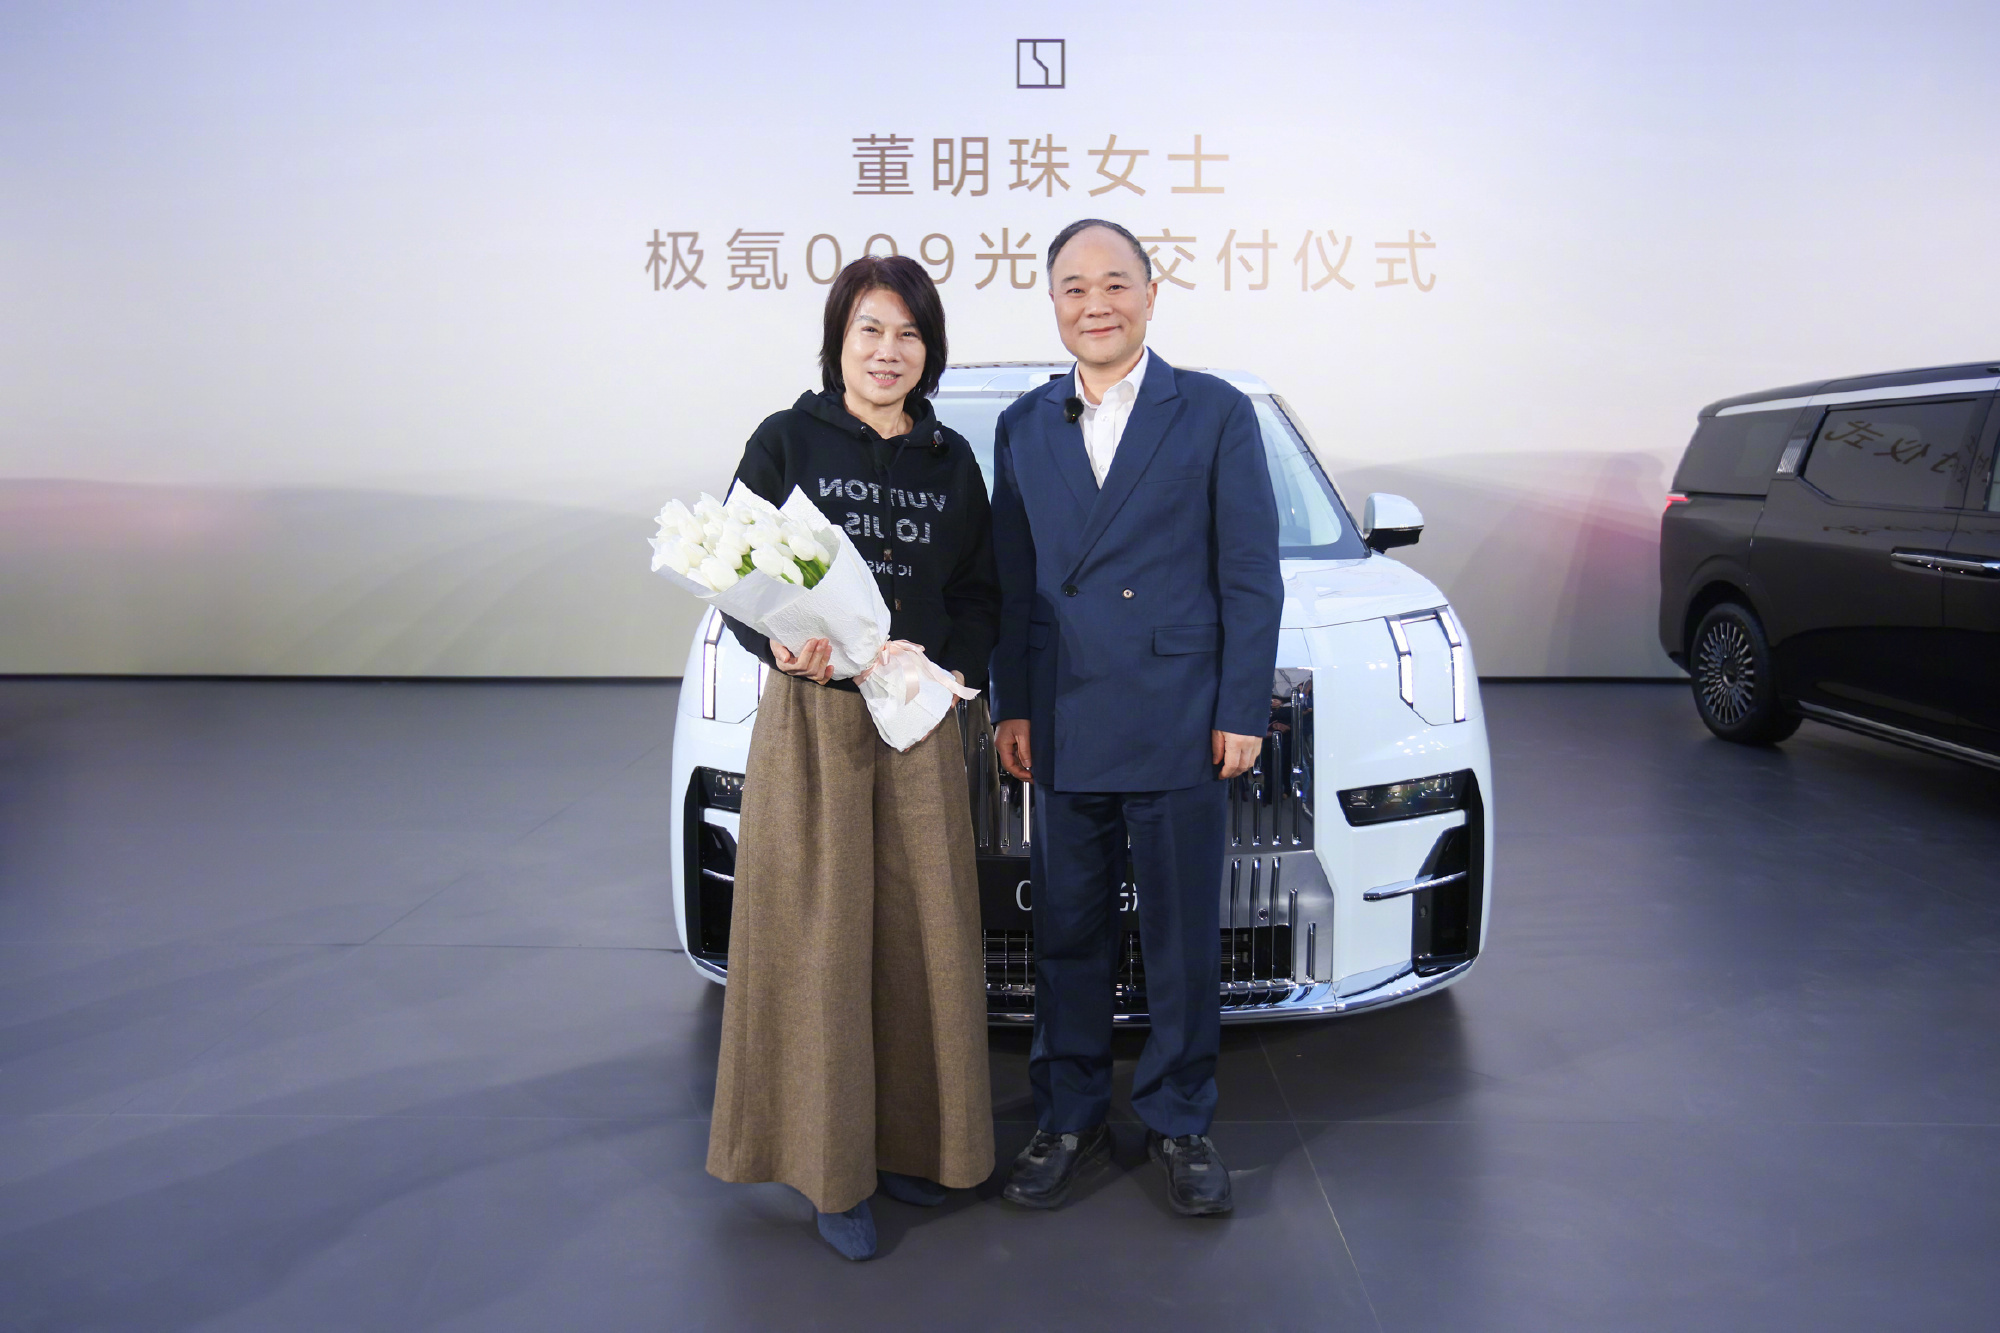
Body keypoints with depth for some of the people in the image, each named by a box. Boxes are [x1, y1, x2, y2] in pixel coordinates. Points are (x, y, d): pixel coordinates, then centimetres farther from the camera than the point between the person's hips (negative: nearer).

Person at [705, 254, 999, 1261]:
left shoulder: (950, 460, 10)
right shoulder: (785, 442, 0)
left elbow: (980, 593, 12)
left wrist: (958, 674, -7)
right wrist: (782, 646, -21)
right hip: (813, 717, -3)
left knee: (921, 934, 7)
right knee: (820, 939, 1)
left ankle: (910, 1141, 24)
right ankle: (834, 1171, 14)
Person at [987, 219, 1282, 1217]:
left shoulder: (1217, 414, 0)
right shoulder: (1022, 427, 10)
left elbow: (1251, 576, -2)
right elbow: (1013, 582, 11)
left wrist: (1242, 710, -7)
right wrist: (1012, 707, 6)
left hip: (1178, 729, -3)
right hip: (1063, 732, 3)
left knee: (1183, 942, 8)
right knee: (1067, 939, 11)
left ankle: (1179, 1123, 25)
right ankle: (1070, 1121, 27)